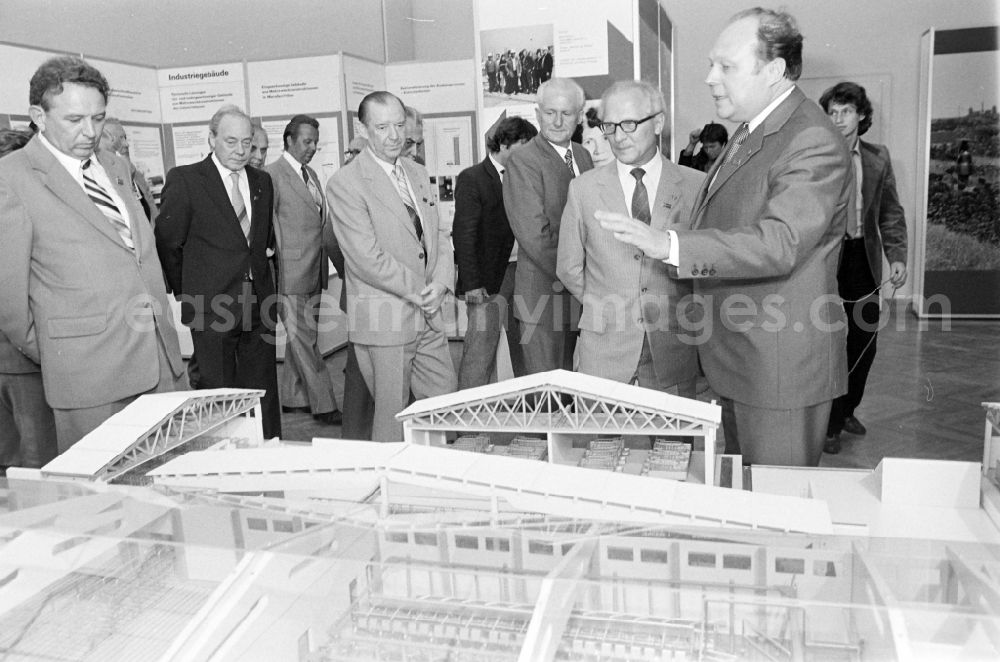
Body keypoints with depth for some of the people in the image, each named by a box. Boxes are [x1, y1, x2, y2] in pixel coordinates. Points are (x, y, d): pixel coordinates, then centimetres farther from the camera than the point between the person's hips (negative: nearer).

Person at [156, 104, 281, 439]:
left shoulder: (262, 181, 11)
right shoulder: (184, 179, -6)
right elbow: (167, 244, -1)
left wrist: (258, 278, 14)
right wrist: (185, 291, 5)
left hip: (258, 305, 5)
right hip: (212, 307, -4)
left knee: (263, 393, 9)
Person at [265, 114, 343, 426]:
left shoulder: (311, 175, 17)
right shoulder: (273, 175, -9)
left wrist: (336, 256, 14)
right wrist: (277, 269, -11)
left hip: (314, 272, 8)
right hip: (290, 273, -8)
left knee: (302, 338, 14)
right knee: (304, 341, -2)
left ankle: (292, 397, 26)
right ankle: (324, 406, 2)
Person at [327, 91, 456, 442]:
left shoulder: (418, 173, 13)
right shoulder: (345, 183, -11)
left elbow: (437, 233, 13)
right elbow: (366, 257, -17)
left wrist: (440, 283, -5)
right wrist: (418, 290, -12)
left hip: (428, 315, 7)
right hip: (383, 320, -7)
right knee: (392, 414, 3)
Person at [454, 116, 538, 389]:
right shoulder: (472, 179, -5)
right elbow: (464, 234, -10)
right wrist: (472, 283, -16)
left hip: (521, 273, 6)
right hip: (488, 282, -6)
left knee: (524, 351, 11)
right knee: (481, 349, -3)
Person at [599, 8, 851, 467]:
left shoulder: (813, 143, -19)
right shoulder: (751, 132, 13)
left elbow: (777, 243, -32)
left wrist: (670, 245, -40)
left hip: (782, 365, -9)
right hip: (735, 360, 10)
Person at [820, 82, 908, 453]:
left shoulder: (878, 158, 7)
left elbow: (891, 213, 9)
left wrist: (897, 256, -2)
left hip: (864, 260, 5)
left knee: (864, 340, 13)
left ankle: (847, 410, 34)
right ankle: (829, 424, 16)